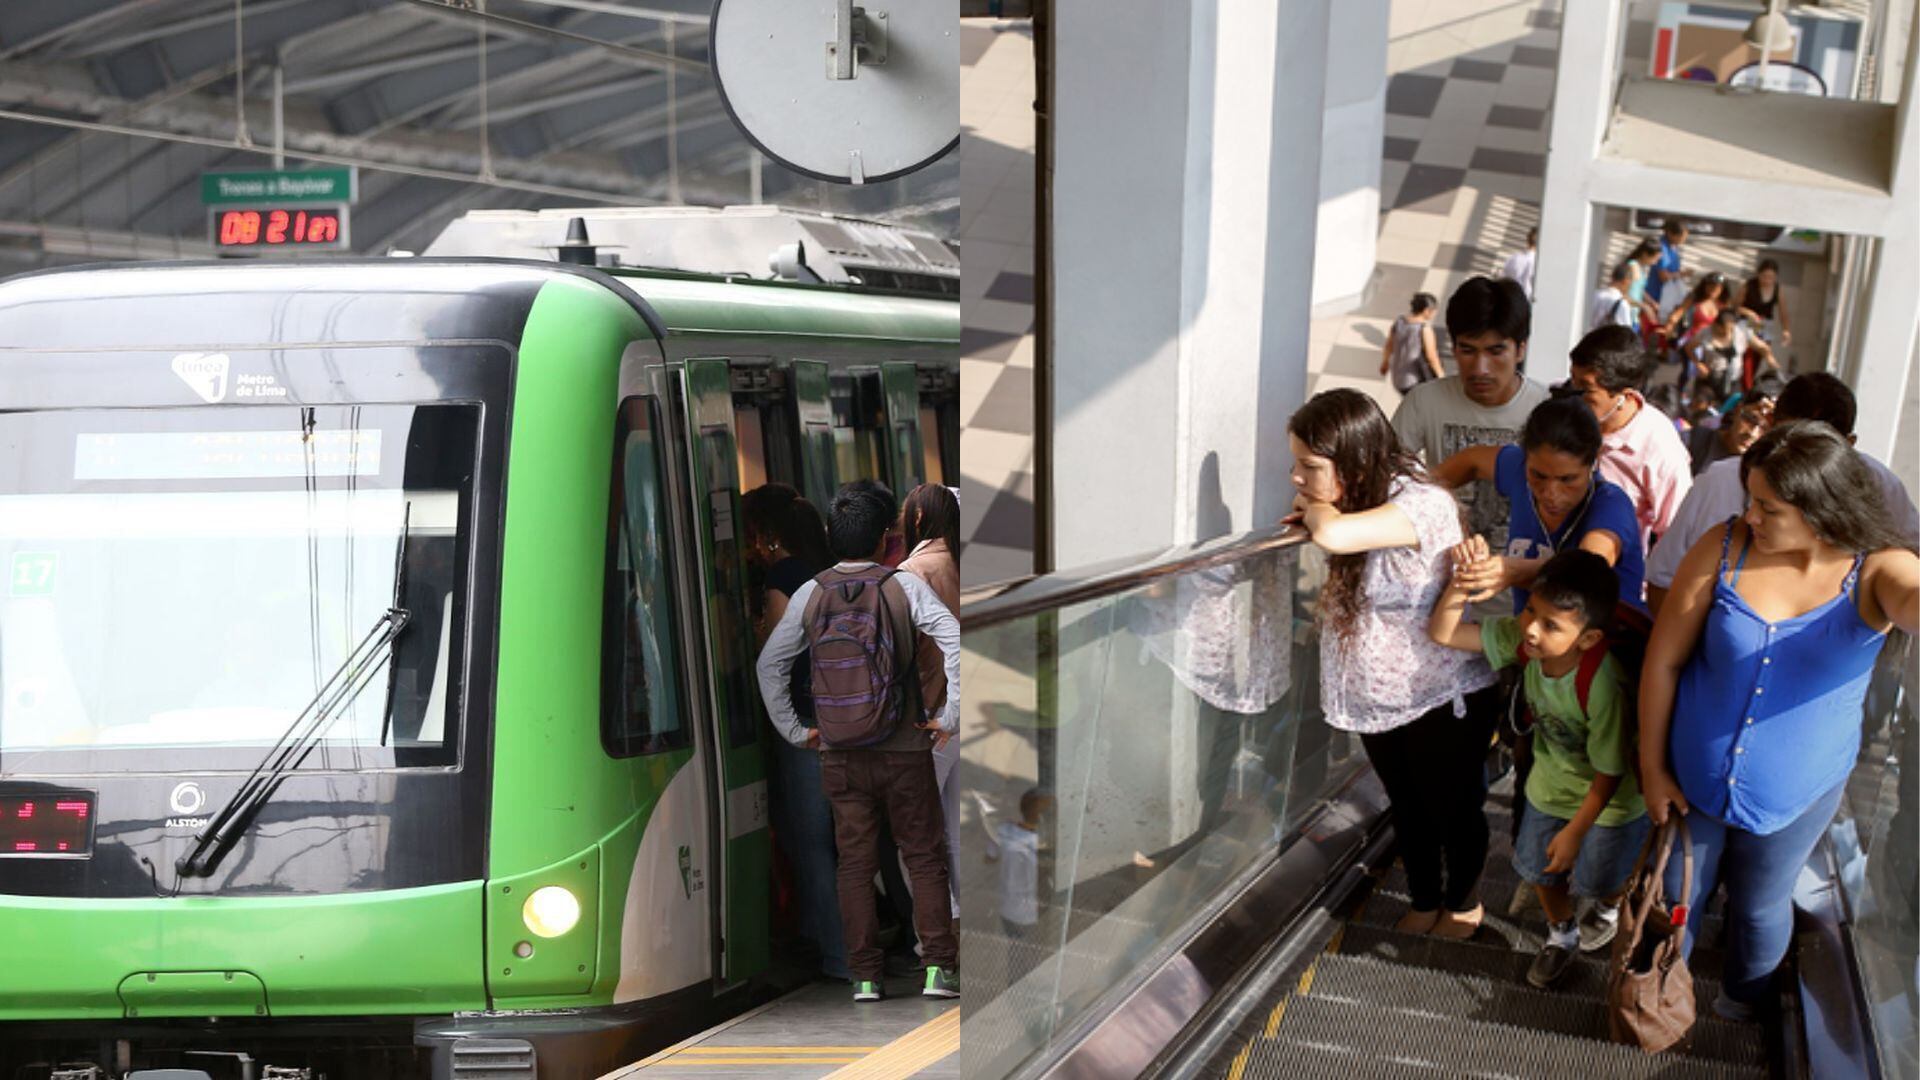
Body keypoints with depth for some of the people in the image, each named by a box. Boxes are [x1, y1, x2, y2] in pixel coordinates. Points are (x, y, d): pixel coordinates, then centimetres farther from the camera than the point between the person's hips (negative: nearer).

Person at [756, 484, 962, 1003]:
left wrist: (793, 729, 9)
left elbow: (770, 663, 3)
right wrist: (950, 717, -8)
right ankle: (938, 968, 6)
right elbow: (956, 642, -14)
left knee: (855, 863, 10)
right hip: (904, 747, -2)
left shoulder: (810, 594, 2)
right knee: (924, 857, 8)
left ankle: (865, 975, 12)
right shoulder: (904, 585, -5)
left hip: (838, 753, 2)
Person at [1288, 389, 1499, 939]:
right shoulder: (1360, 503, -5)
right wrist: (1314, 513, -8)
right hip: (1380, 699, 7)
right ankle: (1423, 902, 45)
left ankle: (1463, 903, 42)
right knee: (1408, 809, 23)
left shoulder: (1423, 505, -31)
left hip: (1443, 697, -7)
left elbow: (1335, 535, -44)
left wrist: (1319, 512, -25)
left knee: (1453, 808, 16)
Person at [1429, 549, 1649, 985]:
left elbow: (1610, 772, -28)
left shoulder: (1604, 686, -41)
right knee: (1538, 868, 19)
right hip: (1551, 781, 5)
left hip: (1607, 798, -5)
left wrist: (1575, 831, -17)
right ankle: (1561, 936, 50)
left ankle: (1610, 908, 56)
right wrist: (1464, 579, -37)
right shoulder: (1522, 638, -26)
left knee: (1594, 879, 17)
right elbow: (1443, 632, -21)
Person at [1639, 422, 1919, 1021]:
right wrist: (1652, 767, -4)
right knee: (1674, 896, 20)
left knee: (1760, 905, 23)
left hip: (1795, 793, 0)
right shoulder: (1724, 549, -17)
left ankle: (1742, 1004, 54)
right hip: (1693, 778, 1)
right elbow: (1663, 660, -9)